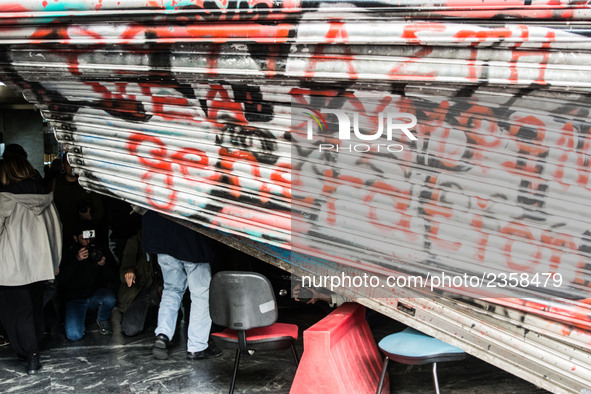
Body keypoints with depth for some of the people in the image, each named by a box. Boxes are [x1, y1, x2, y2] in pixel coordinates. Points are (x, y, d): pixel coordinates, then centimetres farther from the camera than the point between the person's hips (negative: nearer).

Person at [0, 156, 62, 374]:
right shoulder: (45, 198, 5)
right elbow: (56, 230, 9)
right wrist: (54, 262, 17)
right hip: (40, 264, 5)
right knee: (35, 307, 18)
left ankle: (32, 355, -2)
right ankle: (34, 346, 28)